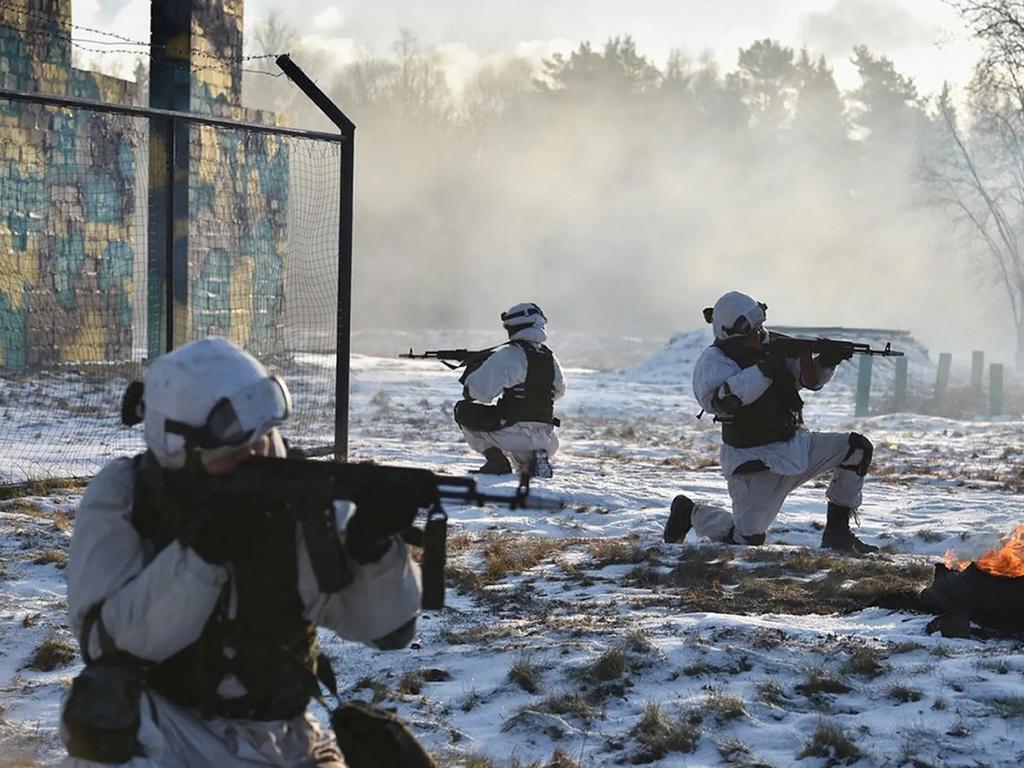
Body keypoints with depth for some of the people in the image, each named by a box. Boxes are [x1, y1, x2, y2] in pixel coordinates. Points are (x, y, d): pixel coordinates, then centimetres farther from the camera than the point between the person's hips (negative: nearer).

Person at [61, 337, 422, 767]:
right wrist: (200, 551, -33)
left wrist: (376, 544, -29)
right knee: (102, 703, -31)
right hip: (167, 732, -1)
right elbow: (106, 640, -24)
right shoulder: (122, 497, -13)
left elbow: (388, 626, -11)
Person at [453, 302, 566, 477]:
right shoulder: (549, 357, 9)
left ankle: (496, 461, -1)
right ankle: (537, 458, 5)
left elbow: (481, 391, -12)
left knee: (463, 410, 10)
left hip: (515, 434, -6)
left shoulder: (509, 355, -11)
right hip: (546, 440, 6)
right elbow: (558, 390, 26)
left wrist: (471, 372, 9)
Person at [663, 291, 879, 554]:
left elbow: (809, 378, 11)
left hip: (796, 446, 7)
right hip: (755, 462, -6)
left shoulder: (770, 346, 5)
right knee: (746, 540, -13)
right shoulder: (713, 361, -14)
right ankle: (691, 512, 16)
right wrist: (765, 369, -33)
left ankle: (837, 532, 3)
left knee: (857, 448, -7)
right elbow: (719, 399, -34)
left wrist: (826, 361, -12)